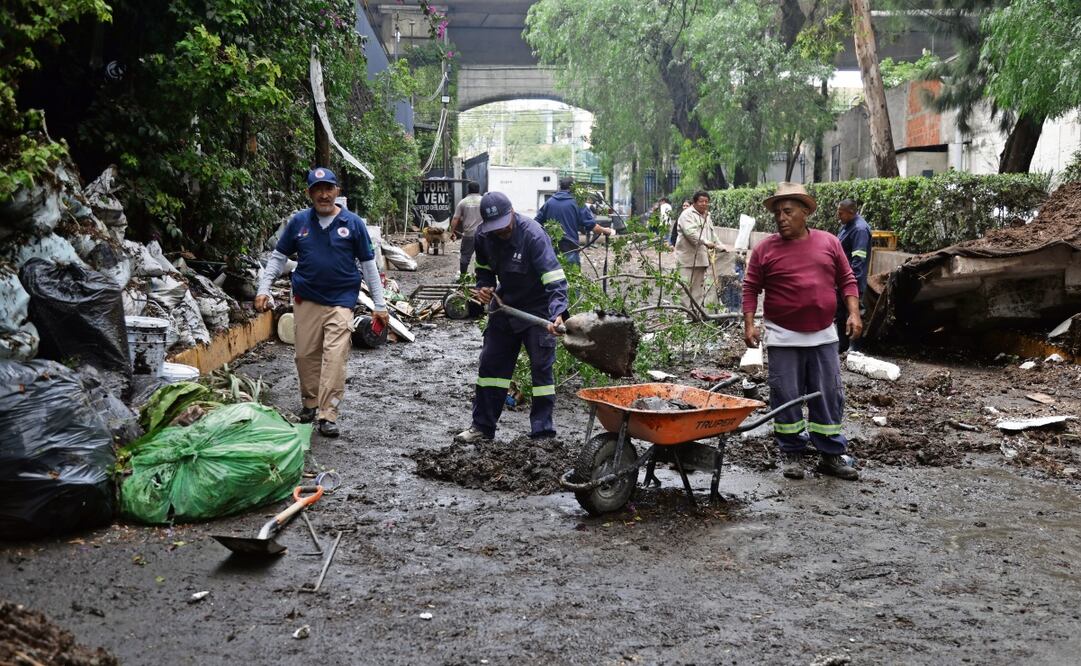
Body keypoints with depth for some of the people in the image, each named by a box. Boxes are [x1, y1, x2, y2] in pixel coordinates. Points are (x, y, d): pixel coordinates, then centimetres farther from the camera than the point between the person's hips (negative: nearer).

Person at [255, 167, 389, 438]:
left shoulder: (352, 223, -1)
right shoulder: (298, 222, 3)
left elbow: (369, 265, 3)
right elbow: (278, 257, 11)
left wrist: (379, 305, 2)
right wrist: (263, 290, 1)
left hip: (340, 301, -2)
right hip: (306, 300, 3)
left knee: (335, 359, -10)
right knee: (306, 355, 9)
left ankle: (328, 415, -6)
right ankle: (309, 403, 29)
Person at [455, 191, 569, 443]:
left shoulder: (533, 235, -28)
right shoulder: (484, 236, -8)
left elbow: (554, 278, -36)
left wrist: (558, 312, -50)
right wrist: (483, 286, -9)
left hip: (537, 310, -6)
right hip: (505, 307, 6)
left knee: (541, 368, -4)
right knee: (490, 364, 10)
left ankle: (542, 432, 4)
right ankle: (482, 426, 22)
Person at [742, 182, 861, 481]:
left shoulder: (828, 242, 5)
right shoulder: (766, 249, -1)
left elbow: (846, 280, 9)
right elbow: (751, 288, 1)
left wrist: (854, 313, -3)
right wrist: (749, 324, -7)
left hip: (823, 335, 2)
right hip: (784, 337, -2)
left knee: (830, 397, 6)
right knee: (786, 397, 3)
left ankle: (832, 455, 15)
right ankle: (793, 454, 16)